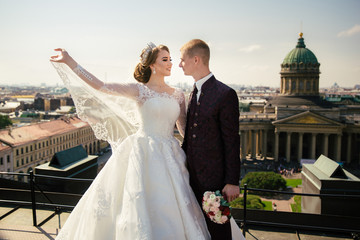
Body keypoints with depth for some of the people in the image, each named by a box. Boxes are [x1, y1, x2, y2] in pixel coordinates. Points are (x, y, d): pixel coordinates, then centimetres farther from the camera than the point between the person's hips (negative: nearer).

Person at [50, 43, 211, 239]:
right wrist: (69, 62, -12)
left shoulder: (177, 95, 10)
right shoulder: (139, 90, -2)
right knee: (141, 206, 3)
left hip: (168, 156, 4)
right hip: (144, 154, -4)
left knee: (169, 210, 8)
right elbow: (100, 86, -9)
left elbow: (185, 129, 14)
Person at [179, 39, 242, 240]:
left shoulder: (225, 94, -15)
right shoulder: (194, 93, 10)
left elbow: (232, 141, -15)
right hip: (194, 177, 7)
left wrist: (232, 181, -14)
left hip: (214, 178, -7)